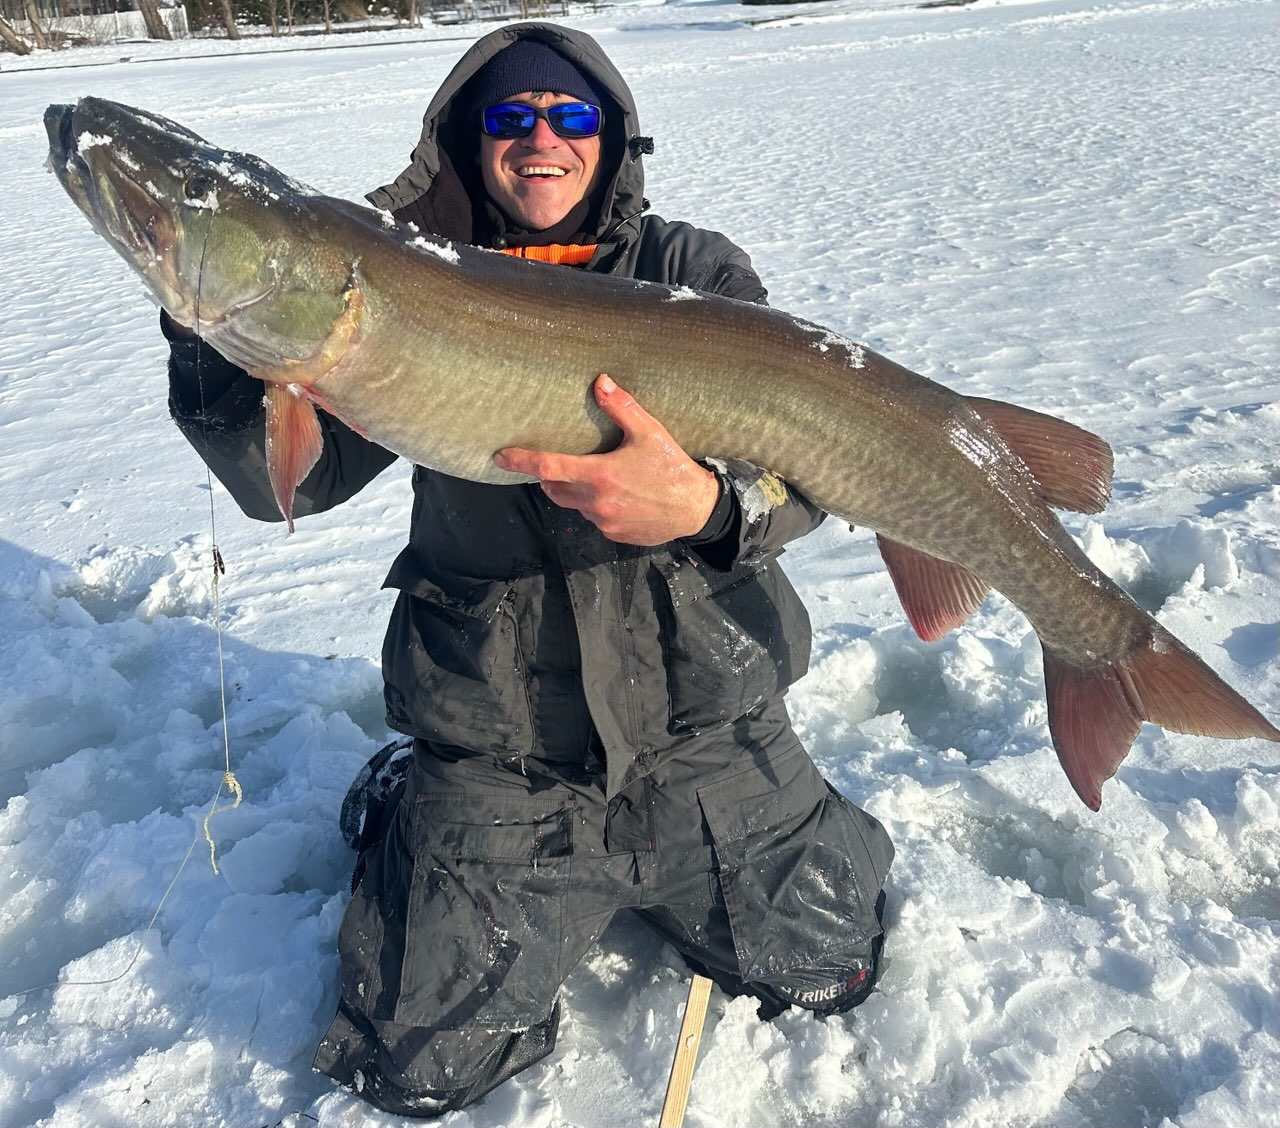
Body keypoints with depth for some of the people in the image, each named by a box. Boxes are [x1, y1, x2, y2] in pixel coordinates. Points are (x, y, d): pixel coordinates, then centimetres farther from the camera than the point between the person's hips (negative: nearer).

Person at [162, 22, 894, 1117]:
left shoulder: (692, 272, 0)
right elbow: (290, 479, -3)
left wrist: (710, 502, -38)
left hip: (703, 728, 1)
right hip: (494, 758, 0)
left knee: (826, 972, 8)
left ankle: (646, 883, 33)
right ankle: (403, 827, 29)